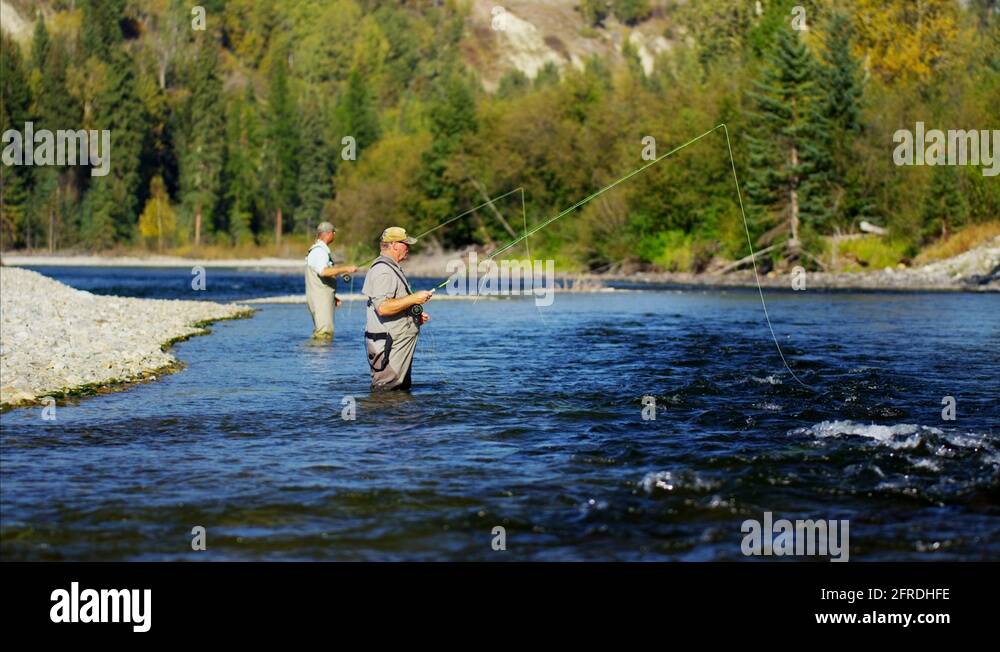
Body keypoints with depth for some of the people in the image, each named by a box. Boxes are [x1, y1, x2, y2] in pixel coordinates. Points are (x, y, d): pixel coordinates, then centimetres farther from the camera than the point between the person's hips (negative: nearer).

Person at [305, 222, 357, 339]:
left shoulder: (321, 250, 20)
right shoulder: (319, 251, -14)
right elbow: (323, 272, -32)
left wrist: (333, 296, 24)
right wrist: (345, 269, -27)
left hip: (323, 298, 11)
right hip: (320, 298, -11)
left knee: (320, 331, 14)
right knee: (325, 333, -16)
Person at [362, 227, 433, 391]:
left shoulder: (391, 268, 20)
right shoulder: (383, 270, -16)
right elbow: (383, 307, -28)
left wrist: (416, 316, 17)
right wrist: (414, 299, -21)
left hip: (398, 343, 11)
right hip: (388, 345, -11)